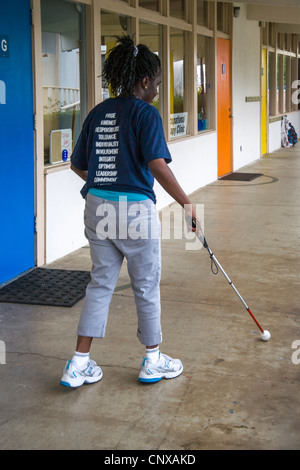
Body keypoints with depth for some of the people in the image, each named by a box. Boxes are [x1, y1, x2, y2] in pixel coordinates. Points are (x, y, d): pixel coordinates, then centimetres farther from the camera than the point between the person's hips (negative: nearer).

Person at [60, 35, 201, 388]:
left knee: (100, 283, 14)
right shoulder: (145, 113, -10)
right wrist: (186, 203, -17)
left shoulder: (98, 113, 9)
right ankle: (153, 361, 25)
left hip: (98, 208, 6)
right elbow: (157, 164, -23)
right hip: (135, 209, -6)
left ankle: (79, 365, 13)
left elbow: (77, 165, 14)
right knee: (146, 286, 10)